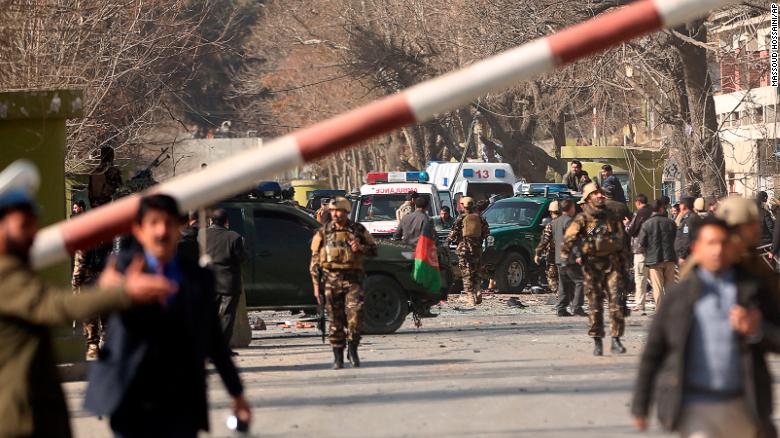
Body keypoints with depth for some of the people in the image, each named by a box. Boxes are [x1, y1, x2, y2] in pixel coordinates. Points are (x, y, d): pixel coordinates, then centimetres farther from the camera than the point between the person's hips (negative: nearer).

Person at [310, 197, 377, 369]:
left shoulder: (358, 230, 7)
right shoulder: (323, 233, 7)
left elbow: (373, 250, 13)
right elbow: (314, 261, 9)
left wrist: (360, 248, -9)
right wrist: (316, 285, 3)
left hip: (353, 279, -1)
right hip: (332, 280, 1)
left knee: (355, 314, -15)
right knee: (335, 319, 1)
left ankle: (353, 350, 3)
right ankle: (338, 357, 7)